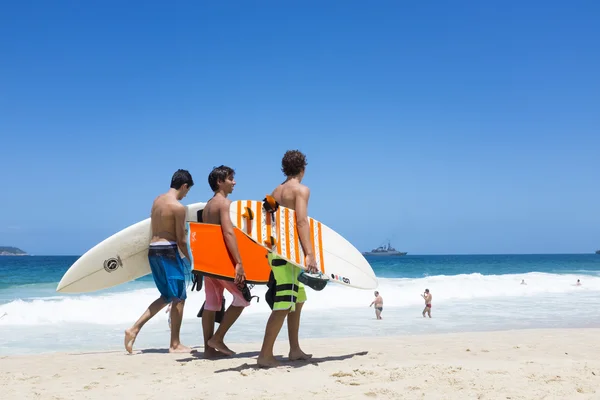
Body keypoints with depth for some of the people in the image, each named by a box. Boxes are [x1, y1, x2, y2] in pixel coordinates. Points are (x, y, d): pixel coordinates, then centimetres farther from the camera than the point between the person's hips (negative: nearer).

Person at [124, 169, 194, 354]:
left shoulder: (157, 200, 11)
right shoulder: (178, 207, -13)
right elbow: (181, 240, -11)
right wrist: (189, 259, 3)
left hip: (153, 249, 8)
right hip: (168, 250, -8)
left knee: (166, 296, 18)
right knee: (179, 297, 3)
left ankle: (134, 329, 9)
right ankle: (175, 344, 7)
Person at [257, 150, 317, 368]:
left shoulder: (275, 192, 17)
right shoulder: (301, 189, -6)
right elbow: (301, 221, -20)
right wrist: (310, 254, -27)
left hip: (276, 249, 9)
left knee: (297, 300, 19)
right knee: (283, 305, -9)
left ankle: (295, 350, 24)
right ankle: (265, 355, -11)